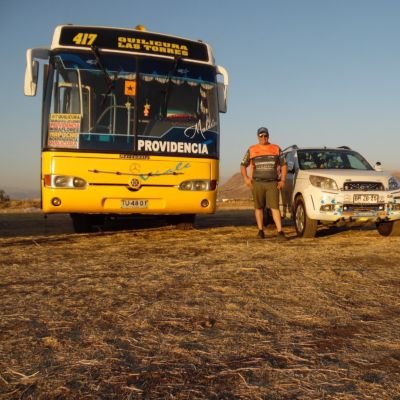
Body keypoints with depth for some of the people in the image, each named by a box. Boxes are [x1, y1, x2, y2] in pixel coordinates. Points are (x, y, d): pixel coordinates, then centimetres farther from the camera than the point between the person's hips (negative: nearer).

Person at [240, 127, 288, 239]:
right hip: (257, 183, 1)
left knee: (275, 207, -6)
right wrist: (246, 178, -3)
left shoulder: (276, 149, 10)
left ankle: (280, 231, -8)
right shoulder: (251, 150, 8)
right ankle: (260, 230, 14)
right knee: (259, 208, 5)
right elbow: (243, 165, 12)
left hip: (272, 183, 0)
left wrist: (282, 180, 2)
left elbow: (284, 165, 12)